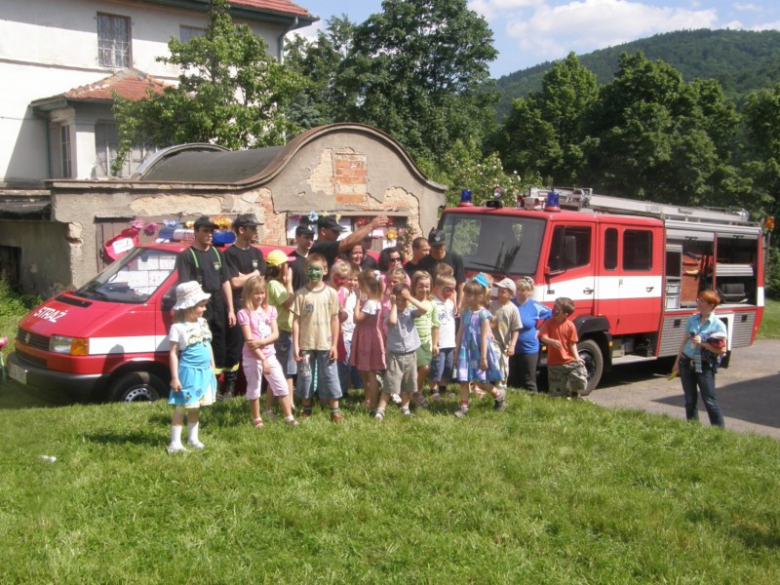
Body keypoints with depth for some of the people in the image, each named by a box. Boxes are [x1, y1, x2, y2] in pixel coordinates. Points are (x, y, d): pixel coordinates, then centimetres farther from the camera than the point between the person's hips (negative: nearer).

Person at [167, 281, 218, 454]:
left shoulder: (203, 322, 8)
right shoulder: (178, 327, -13)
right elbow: (173, 353, -12)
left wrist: (212, 368, 17)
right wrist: (174, 377, -15)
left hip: (204, 372, 7)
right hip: (188, 372, -7)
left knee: (195, 407, 17)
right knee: (181, 407, -1)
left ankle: (193, 438, 28)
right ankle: (175, 443, 3)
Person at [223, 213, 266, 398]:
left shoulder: (257, 253, 15)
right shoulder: (230, 254, -4)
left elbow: (260, 279, 4)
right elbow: (234, 283, -14)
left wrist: (244, 277, -7)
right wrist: (252, 275, -1)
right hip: (237, 308, -5)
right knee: (234, 349, -3)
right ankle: (228, 388, 4)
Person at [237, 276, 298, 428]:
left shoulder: (270, 310, 4)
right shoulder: (244, 313, -11)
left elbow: (275, 334, -3)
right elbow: (249, 340, -16)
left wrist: (261, 342, -21)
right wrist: (262, 359, -19)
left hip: (270, 355, 4)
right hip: (252, 357, -4)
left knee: (282, 386, 4)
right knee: (254, 389, 8)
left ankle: (289, 417, 12)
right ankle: (257, 419, 22)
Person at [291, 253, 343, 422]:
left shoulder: (331, 293, 0)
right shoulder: (300, 294, -2)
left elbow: (335, 320, 3)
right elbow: (296, 320, -2)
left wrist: (334, 344, 0)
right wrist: (295, 345, -5)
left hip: (325, 344, 0)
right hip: (305, 344, 0)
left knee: (330, 376, 4)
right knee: (304, 376, 9)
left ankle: (335, 410, 12)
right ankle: (306, 409, 24)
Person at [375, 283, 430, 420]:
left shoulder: (411, 312, 1)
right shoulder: (391, 313, -7)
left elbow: (424, 309, -17)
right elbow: (392, 321, -30)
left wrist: (409, 297, -15)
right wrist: (394, 305, -16)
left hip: (410, 354, 4)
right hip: (395, 354, -4)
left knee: (408, 384, 15)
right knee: (390, 384, -5)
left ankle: (405, 408, 31)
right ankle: (380, 410, -1)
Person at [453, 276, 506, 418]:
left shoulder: (483, 315, -14)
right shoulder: (465, 313, 5)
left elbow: (484, 337, -14)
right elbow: (460, 334, 9)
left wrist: (483, 357, -15)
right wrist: (456, 353, 10)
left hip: (479, 352, -5)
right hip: (466, 351, 5)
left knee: (480, 381, 2)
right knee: (463, 379, 2)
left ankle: (499, 394, 26)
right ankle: (463, 406, 9)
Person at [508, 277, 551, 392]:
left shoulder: (535, 306, -4)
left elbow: (552, 316, 9)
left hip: (529, 349, -2)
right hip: (511, 349, 2)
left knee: (529, 382, 5)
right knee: (511, 382, 9)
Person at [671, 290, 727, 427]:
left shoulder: (718, 325, -9)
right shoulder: (692, 319, 6)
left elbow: (722, 350, -11)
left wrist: (702, 343, -20)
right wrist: (677, 361, 13)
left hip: (704, 366, -5)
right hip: (687, 363, 5)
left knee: (710, 401, -3)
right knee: (690, 400, 12)